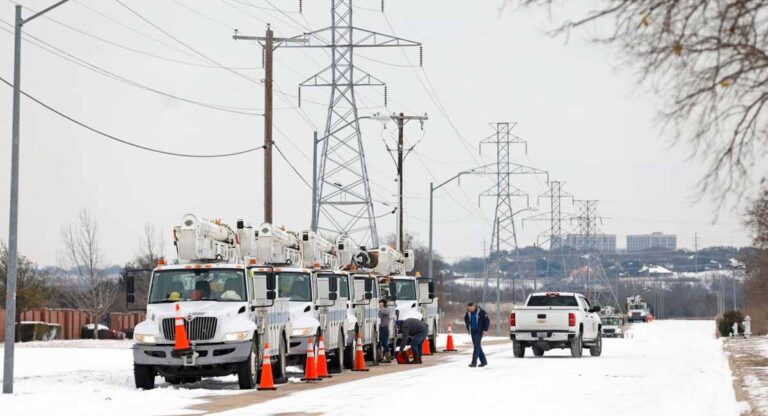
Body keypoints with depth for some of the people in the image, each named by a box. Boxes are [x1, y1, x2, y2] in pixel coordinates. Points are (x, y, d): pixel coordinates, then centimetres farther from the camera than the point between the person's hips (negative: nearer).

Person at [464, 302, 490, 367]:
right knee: (477, 346, 9)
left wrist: (485, 330, -13)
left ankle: (474, 362, -14)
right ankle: (483, 361, 19)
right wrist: (468, 328, 17)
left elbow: (487, 320, -11)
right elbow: (466, 319, 20)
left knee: (476, 345, -13)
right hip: (473, 331, 6)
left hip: (479, 331, -6)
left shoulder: (481, 312, -16)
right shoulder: (468, 313, 1)